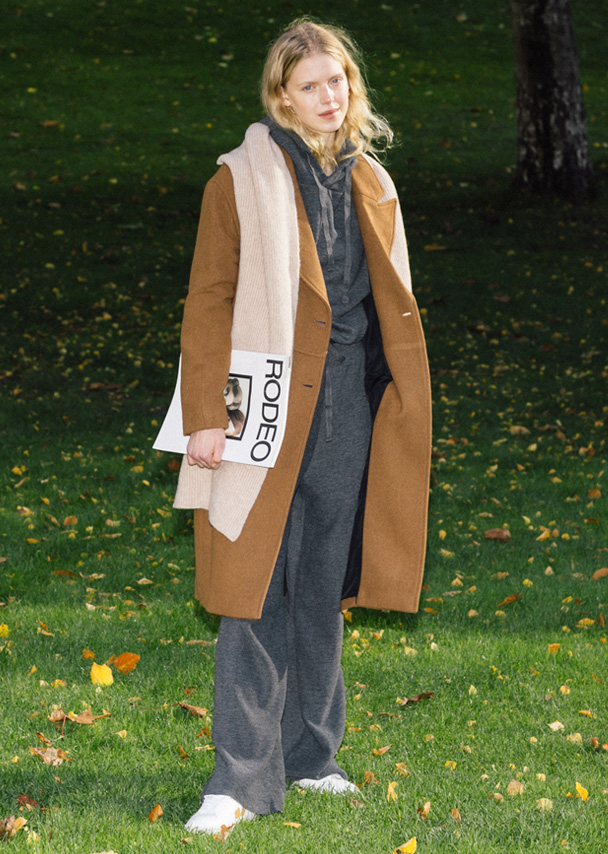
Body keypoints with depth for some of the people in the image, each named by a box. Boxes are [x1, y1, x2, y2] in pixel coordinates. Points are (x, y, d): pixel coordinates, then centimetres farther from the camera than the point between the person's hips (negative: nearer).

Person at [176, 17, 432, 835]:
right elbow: (208, 302, -6)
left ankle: (309, 753, 23)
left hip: (348, 406, 5)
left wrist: (398, 405, 15)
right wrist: (206, 416, -12)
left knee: (325, 584, 11)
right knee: (257, 589, -6)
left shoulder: (368, 183, 12)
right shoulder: (243, 181, -4)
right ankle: (244, 776, -4)